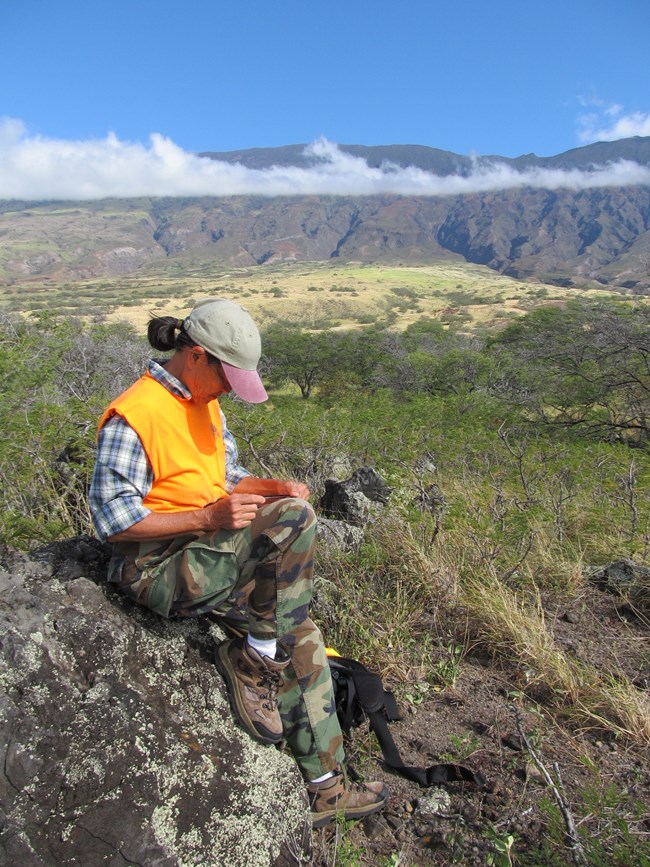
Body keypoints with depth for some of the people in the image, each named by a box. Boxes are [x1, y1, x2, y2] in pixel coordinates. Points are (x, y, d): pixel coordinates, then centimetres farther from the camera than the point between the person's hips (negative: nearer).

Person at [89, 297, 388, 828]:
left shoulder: (204, 403, 11)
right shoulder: (133, 416, -16)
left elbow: (228, 478, 18)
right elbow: (113, 519, -19)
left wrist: (275, 487, -3)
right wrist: (209, 517, -25)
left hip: (215, 558, 8)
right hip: (158, 567, -8)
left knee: (301, 636, 3)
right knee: (294, 520, -26)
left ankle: (325, 787, 18)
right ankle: (254, 660, -9)